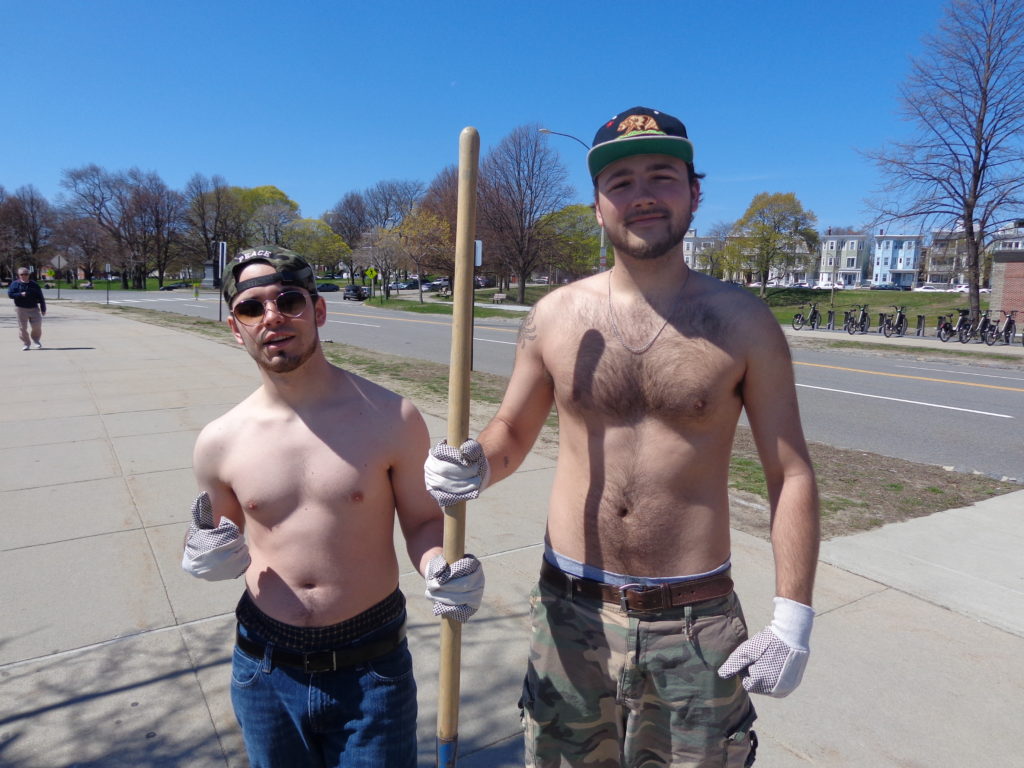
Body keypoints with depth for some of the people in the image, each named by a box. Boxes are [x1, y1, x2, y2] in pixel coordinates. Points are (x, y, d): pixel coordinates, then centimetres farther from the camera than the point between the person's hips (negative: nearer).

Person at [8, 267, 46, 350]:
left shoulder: (34, 284, 7)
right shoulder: (15, 284, 3)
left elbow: (41, 297, 7)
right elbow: (10, 294, -5)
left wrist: (43, 309, 5)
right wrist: (20, 294, -20)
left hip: (34, 308, 1)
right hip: (21, 309, -1)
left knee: (37, 326, -3)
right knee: (22, 327, 0)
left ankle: (36, 340, 22)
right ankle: (25, 343, 11)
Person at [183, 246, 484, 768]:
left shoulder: (390, 418, -12)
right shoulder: (219, 442, -4)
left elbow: (423, 521, -3)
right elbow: (226, 543, 11)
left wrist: (440, 568, -23)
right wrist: (206, 558, -11)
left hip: (371, 669, -2)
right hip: (264, 672, 3)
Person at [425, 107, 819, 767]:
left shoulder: (743, 321, -5)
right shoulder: (555, 316, -2)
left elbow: (792, 475, -2)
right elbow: (512, 431, 10)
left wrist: (792, 617, -6)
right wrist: (477, 466, -12)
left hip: (695, 621, -1)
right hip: (571, 612, 2)